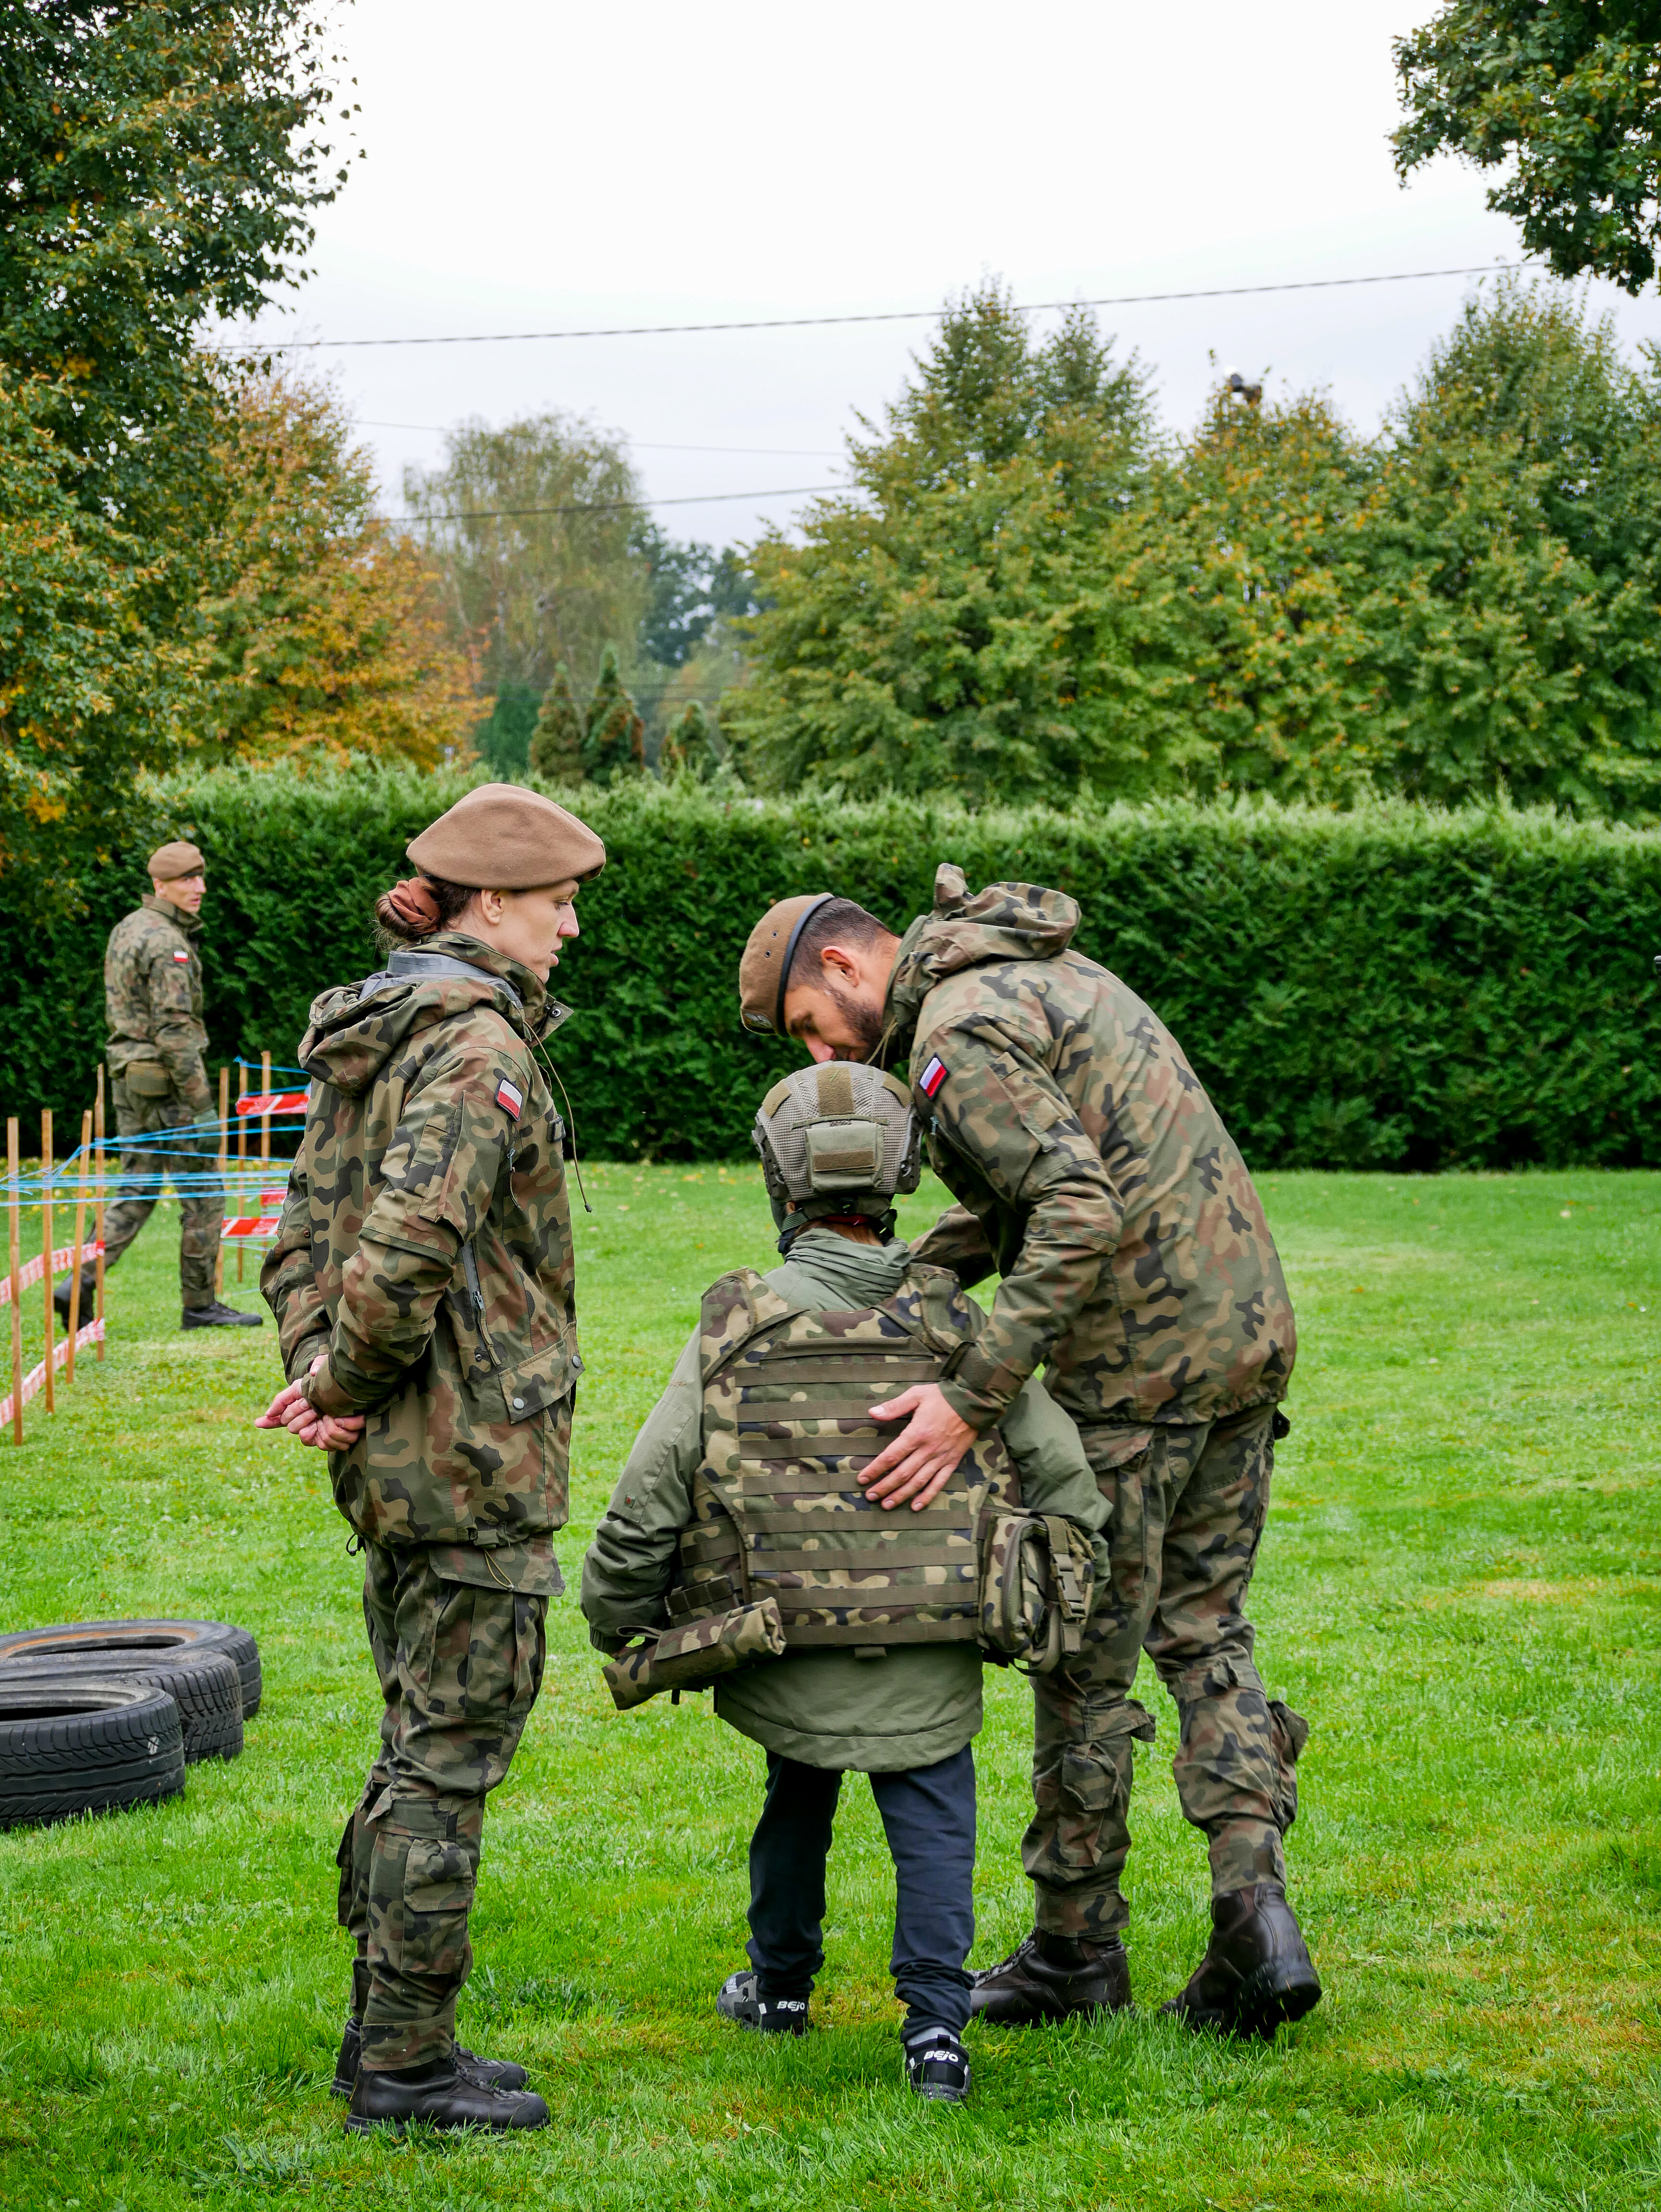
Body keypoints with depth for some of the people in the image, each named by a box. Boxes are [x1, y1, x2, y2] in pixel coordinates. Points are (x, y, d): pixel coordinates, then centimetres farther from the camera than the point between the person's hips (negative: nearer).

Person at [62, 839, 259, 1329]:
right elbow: (174, 1030, -22)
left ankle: (81, 1282, -1)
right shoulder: (166, 943, -18)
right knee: (203, 1192, 2)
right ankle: (200, 1304, 8)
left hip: (128, 1079, 9)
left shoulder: (125, 929, 12)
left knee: (138, 1189, 12)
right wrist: (202, 1104, -20)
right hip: (165, 1083, -9)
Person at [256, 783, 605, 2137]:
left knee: (422, 1746, 17)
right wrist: (346, 1384, -15)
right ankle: (405, 2064, 4)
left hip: (398, 1460, 10)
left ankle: (390, 2038, 25)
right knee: (451, 1756, -2)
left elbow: (308, 1233, 13)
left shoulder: (364, 1036, 14)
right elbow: (411, 1242, -28)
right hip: (474, 1455, -10)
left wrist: (320, 1372, 0)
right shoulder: (476, 1043, -17)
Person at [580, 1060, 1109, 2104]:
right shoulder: (954, 1324, -3)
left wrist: (616, 1629, 8)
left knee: (798, 1794, 24)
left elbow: (645, 1502, -7)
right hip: (930, 1664, -1)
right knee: (934, 1821, 9)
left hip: (788, 1647, 1)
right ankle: (935, 2024, -5)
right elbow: (1066, 1475, -1)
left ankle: (781, 1981, 40)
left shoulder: (735, 1329, -6)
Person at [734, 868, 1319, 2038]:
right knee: (1203, 1629, 15)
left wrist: (970, 1399, -28)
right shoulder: (1048, 974, 18)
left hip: (1140, 1363, -9)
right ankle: (1256, 1913, 2)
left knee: (1085, 1656, 5)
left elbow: (1079, 1213, -26)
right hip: (1251, 1321, 9)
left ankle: (1077, 1947, 17)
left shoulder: (961, 1032, -14)